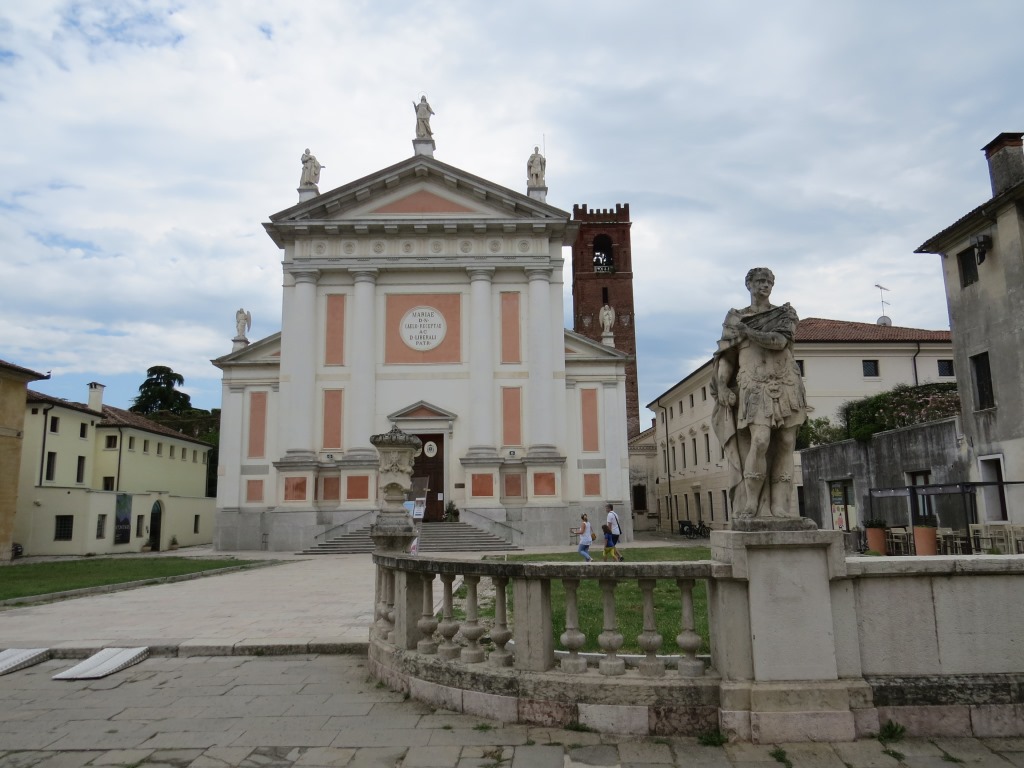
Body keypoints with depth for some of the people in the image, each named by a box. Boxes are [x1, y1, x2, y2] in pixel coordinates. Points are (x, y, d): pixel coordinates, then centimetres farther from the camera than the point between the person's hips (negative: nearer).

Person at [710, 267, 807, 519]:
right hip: (754, 387, -2)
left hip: (786, 387, 2)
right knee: (760, 441, -20)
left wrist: (747, 331, -8)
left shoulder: (785, 314, 13)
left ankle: (780, 507, -3)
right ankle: (750, 503, -13)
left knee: (784, 446, -4)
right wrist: (722, 385, -8)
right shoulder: (735, 318, 13)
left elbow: (780, 341, -7)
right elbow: (726, 356, 6)